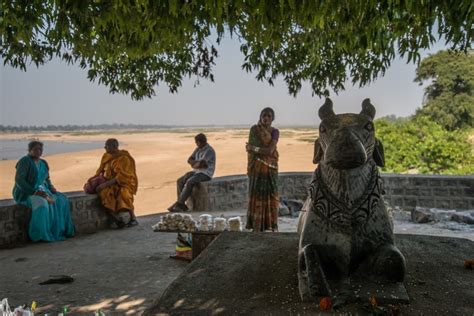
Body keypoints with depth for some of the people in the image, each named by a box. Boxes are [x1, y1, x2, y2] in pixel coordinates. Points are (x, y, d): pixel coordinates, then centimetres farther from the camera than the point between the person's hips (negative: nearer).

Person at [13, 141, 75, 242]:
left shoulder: (43, 163, 10)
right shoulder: (25, 161, -14)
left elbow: (47, 179, 18)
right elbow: (18, 180, -22)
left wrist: (51, 187, -3)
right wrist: (33, 192, -27)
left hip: (40, 191, 8)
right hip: (25, 193, -8)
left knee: (61, 200, -12)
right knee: (41, 204, -36)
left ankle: (60, 230, -8)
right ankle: (40, 234, -25)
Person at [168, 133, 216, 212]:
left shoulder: (209, 151, -19)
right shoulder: (198, 149, 10)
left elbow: (200, 164, -27)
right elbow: (189, 160, 7)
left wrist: (194, 165, -5)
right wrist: (197, 163, -13)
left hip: (205, 174, -9)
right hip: (197, 172, 9)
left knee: (189, 182, -32)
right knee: (180, 181, -9)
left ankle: (178, 204, -23)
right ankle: (181, 205, -12)